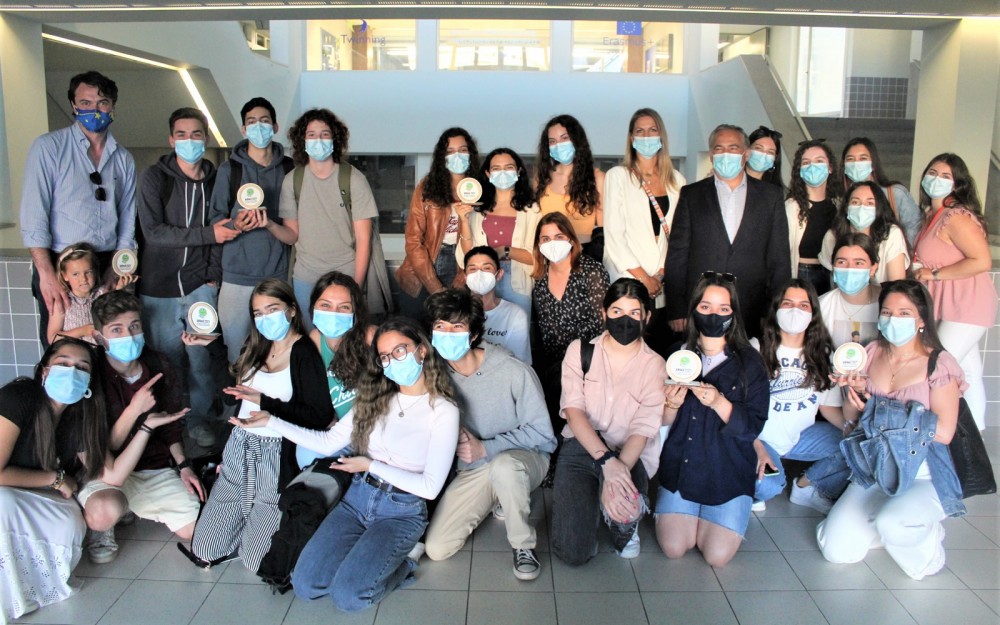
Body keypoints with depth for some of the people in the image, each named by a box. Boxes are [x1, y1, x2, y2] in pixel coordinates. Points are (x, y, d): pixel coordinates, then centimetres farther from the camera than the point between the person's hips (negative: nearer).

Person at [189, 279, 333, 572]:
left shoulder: (305, 353, -9)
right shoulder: (256, 348, 12)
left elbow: (320, 416, -16)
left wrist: (265, 403, -18)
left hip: (275, 458, -6)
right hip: (239, 450, 7)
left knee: (257, 559, -6)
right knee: (204, 551, 6)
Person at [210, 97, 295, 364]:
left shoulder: (289, 169, 8)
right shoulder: (229, 169, 4)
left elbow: (297, 220, 16)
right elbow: (215, 219, 2)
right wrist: (236, 224, -16)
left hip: (279, 274, 1)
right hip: (238, 275, -1)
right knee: (236, 347, 1)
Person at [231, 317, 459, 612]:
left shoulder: (443, 410, -10)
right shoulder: (376, 397, 7)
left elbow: (430, 487, -15)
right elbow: (327, 442, 5)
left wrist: (371, 465, -11)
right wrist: (270, 421, 1)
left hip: (401, 510, -5)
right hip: (357, 497, 5)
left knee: (347, 596, -21)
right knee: (305, 585, -8)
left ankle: (404, 562, 5)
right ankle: (381, 555, 12)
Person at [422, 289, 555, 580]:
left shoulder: (514, 372, -20)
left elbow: (542, 433, -15)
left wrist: (485, 448, -22)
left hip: (525, 457, -4)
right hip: (472, 471, 5)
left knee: (503, 466, -41)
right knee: (436, 549, -8)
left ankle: (523, 545, -13)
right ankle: (497, 502, 19)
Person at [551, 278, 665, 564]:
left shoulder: (655, 365, 2)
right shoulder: (580, 351, 3)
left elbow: (643, 429, -8)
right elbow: (573, 410, -9)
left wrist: (620, 467, -28)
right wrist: (606, 460, -25)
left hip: (629, 454, 0)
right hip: (580, 446, 1)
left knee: (624, 510, -36)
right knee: (573, 552, -17)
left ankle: (624, 527, 4)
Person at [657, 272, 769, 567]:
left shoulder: (749, 361, -6)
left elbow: (753, 426, -13)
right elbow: (663, 422, 3)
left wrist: (718, 402, -29)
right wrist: (672, 405, -20)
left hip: (729, 472, -1)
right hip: (680, 464, 2)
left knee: (718, 555, -10)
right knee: (673, 548, -10)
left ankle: (709, 517, 22)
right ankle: (689, 513, 23)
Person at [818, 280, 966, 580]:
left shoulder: (939, 364, -7)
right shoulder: (871, 354, 5)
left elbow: (944, 432, -16)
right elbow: (850, 417, 9)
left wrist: (881, 409, -16)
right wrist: (855, 393, -13)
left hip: (923, 475, -4)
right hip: (874, 472, 4)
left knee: (892, 526, -33)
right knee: (836, 549, -11)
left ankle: (926, 533, 2)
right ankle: (882, 524, 18)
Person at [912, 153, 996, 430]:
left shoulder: (956, 217, -18)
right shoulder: (932, 215, 11)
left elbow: (982, 261, -24)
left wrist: (934, 274, -18)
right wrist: (920, 269, 0)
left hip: (966, 306, -10)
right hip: (950, 305, 10)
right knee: (968, 371, 17)